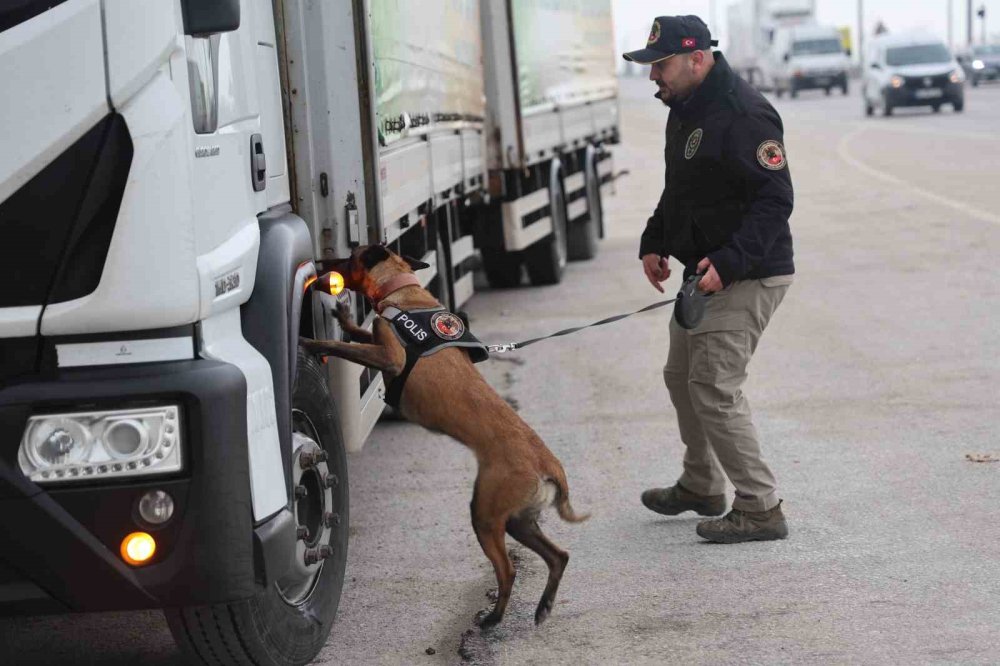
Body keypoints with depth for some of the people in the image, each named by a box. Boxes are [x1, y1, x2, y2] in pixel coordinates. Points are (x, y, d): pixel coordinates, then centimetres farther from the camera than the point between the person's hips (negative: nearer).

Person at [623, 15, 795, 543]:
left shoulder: (744, 114, -22)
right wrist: (653, 241, 11)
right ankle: (701, 487, 38)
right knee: (681, 376, 20)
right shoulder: (685, 110, 10)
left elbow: (775, 200, -26)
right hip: (706, 273, 11)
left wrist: (729, 262, -33)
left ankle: (760, 509, -2)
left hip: (748, 277, -11)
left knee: (714, 388, -12)